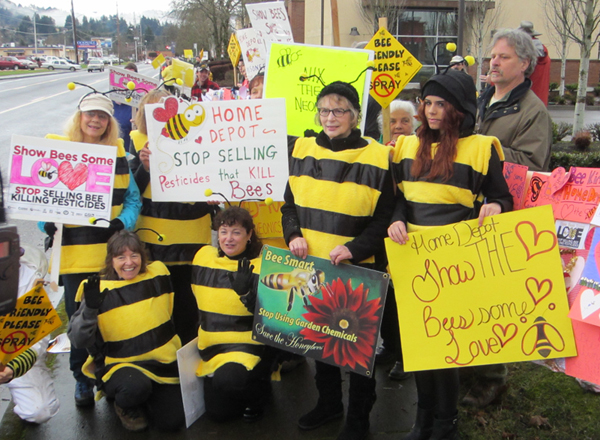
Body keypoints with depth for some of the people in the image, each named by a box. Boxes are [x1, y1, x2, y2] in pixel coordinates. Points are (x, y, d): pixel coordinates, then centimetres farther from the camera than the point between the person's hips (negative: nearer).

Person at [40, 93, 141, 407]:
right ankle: (83, 379, 22)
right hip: (74, 251, -1)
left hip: (112, 250, 2)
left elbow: (133, 198, 9)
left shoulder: (120, 154, 9)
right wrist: (48, 222, -13)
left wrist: (121, 222, -9)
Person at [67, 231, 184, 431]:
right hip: (119, 364, -3)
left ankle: (144, 399, 24)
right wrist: (90, 307, -35)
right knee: (135, 386, -36)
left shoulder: (158, 275, -1)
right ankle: (125, 407, 2)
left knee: (172, 422, -8)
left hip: (163, 363, 4)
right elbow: (78, 341, -20)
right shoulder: (100, 291, -12)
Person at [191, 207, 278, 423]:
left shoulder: (261, 264, -14)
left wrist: (246, 293, -32)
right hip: (212, 345, 6)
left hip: (249, 342, -5)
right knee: (217, 413, 3)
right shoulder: (203, 256, 2)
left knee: (226, 379, -33)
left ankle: (259, 389, 0)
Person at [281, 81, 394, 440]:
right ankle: (329, 402, 40)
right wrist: (294, 236, -6)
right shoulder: (304, 151, 5)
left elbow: (384, 219, -8)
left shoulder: (377, 158, -8)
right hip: (310, 265, 5)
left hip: (356, 269, -4)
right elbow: (289, 204, 12)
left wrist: (353, 249, -20)